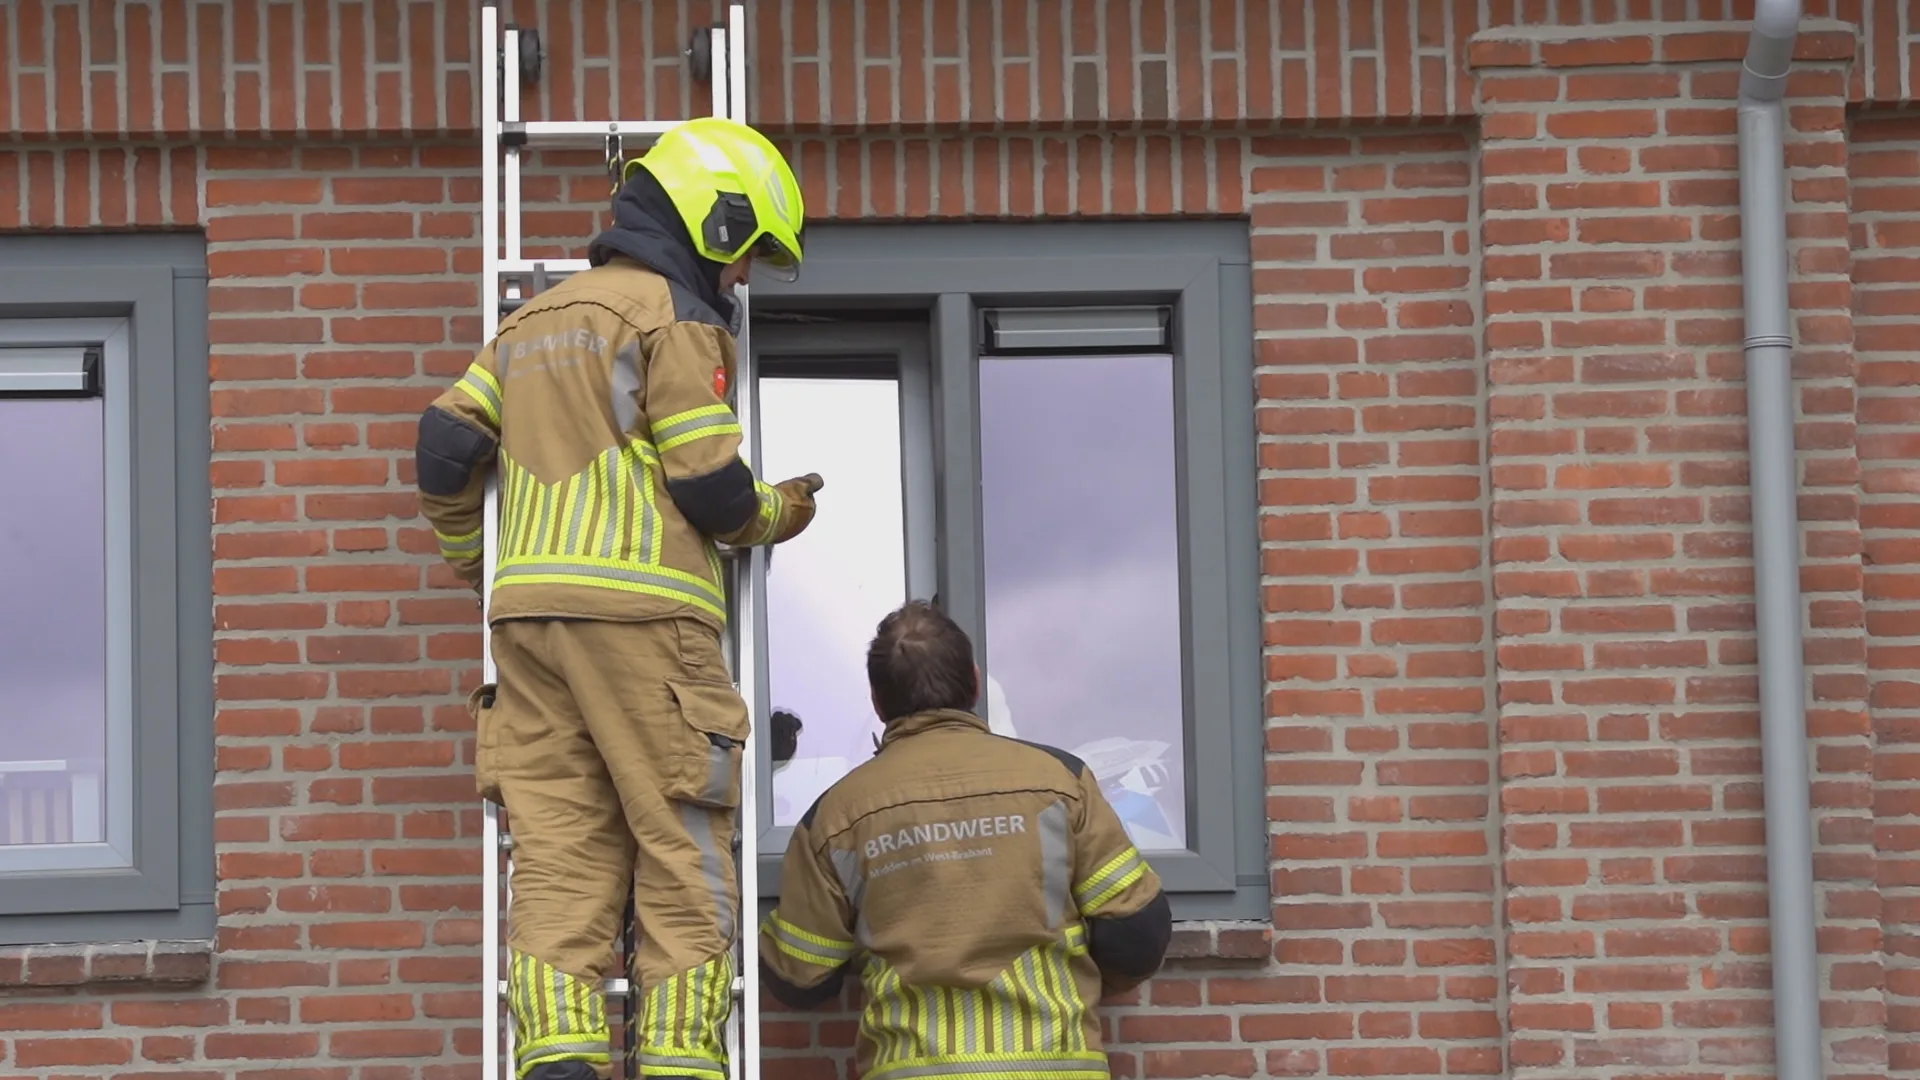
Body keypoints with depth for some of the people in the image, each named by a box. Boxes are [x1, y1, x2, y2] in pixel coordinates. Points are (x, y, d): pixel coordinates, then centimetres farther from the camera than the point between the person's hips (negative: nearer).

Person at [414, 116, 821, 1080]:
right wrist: (777, 515, 13)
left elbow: (446, 447, 17)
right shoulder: (673, 315, -2)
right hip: (640, 606, -7)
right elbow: (711, 488, -8)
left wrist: (469, 557, 32)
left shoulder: (535, 321, 21)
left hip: (529, 606, 7)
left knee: (557, 854, 2)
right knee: (683, 855, -2)